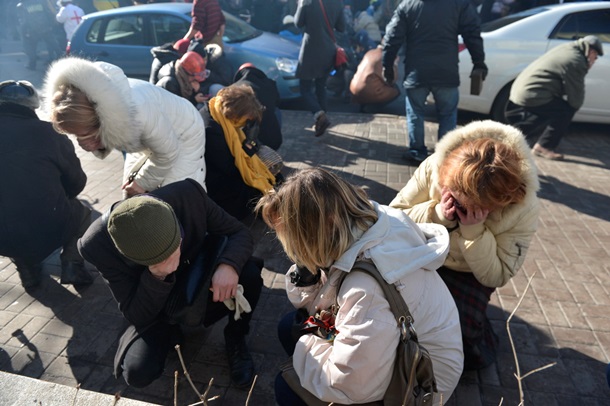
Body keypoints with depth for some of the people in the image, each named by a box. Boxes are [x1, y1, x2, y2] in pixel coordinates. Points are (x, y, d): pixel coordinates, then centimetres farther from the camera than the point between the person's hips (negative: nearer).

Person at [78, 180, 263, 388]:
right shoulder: (99, 245, -30)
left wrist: (228, 265, -39)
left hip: (201, 286, 1)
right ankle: (172, 331, 11)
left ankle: (235, 338, 1)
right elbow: (137, 317, -22)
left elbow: (240, 232, -17)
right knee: (138, 373, -23)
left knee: (249, 273, -28)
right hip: (156, 311, 0)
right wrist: (156, 277, -41)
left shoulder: (189, 195, -31)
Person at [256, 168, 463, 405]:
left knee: (288, 386, -9)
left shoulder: (368, 287, -39)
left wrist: (304, 347, -14)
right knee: (290, 327, 5)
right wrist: (306, 273, -22)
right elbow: (320, 304, -2)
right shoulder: (357, 229, -14)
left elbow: (348, 387, -29)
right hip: (392, 349, 8)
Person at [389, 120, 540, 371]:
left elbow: (495, 277, -19)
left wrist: (474, 230, -35)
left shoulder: (523, 210, -25)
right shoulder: (434, 167, -26)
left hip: (467, 274, -1)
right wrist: (436, 215, -35)